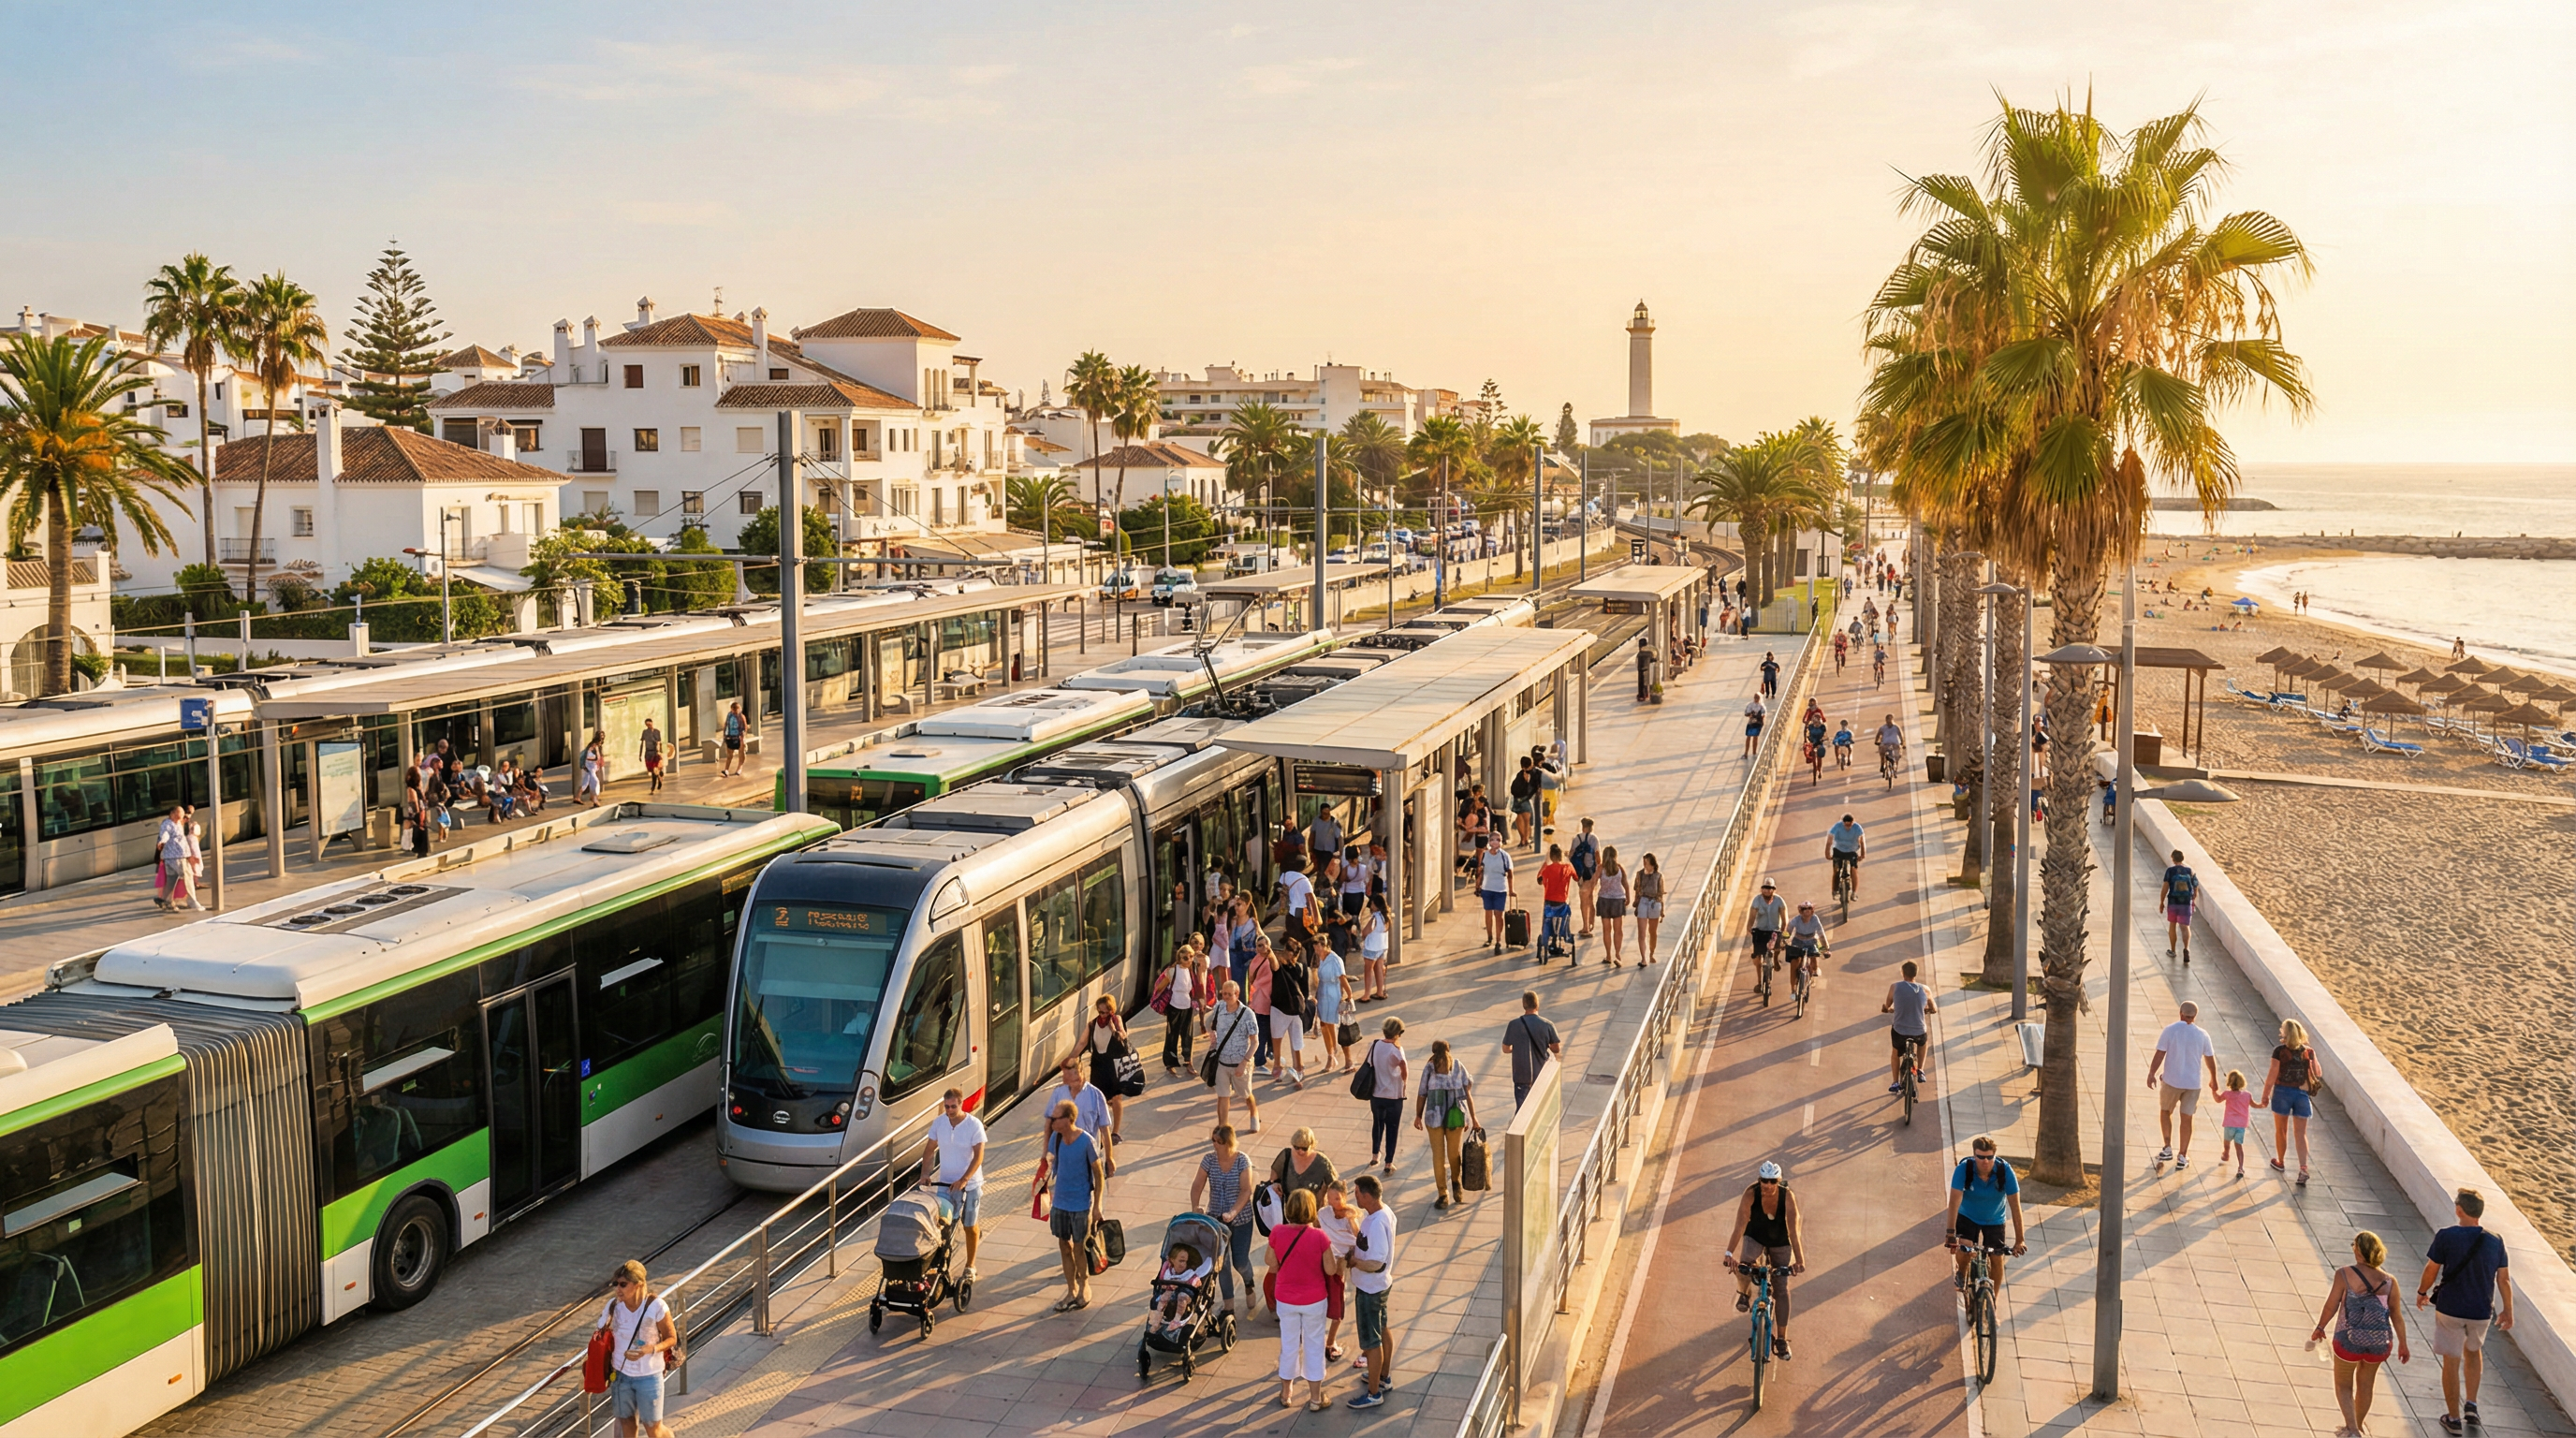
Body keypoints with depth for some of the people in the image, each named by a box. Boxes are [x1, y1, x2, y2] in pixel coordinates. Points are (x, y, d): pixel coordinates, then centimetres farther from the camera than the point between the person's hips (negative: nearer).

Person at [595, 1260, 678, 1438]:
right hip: (621, 1375, 3)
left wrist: (649, 1349, -29)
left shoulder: (656, 1307, -21)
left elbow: (672, 1338, -12)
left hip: (648, 1376, -3)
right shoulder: (613, 1306, -11)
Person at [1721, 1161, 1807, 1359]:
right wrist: (1729, 1253, -44)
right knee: (1743, 1267, -29)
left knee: (1781, 1289, -1)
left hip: (1780, 1242, 0)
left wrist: (1799, 1259, -44)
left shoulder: (1787, 1196, -28)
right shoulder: (1751, 1194, -29)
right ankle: (1744, 1293, 6)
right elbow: (1740, 1225, -34)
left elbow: (1794, 1229, -33)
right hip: (1755, 1237, 0)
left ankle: (1782, 1339, 11)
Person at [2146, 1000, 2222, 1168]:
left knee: (2165, 1111, 19)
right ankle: (2182, 1156, 12)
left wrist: (2151, 1074, -5)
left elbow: (2159, 1055, -13)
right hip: (2193, 1083, 2)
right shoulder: (2202, 1034, -2)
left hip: (2172, 1080, -2)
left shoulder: (2170, 1030, -10)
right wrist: (2214, 1079, 21)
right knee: (2186, 1118, 10)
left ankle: (2168, 1149, 13)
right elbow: (2210, 1059, 7)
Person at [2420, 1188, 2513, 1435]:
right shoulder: (2495, 1241, -8)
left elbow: (2431, 1271, -10)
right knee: (2473, 1351, 30)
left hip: (2450, 1309, -3)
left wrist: (2421, 1292, 9)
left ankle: (2454, 1418, 19)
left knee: (2451, 1361, 10)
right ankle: (2471, 1404, 24)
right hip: (2481, 1311, 3)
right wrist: (2507, 1311, 14)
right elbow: (2504, 1280, 0)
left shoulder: (2446, 1237, -17)